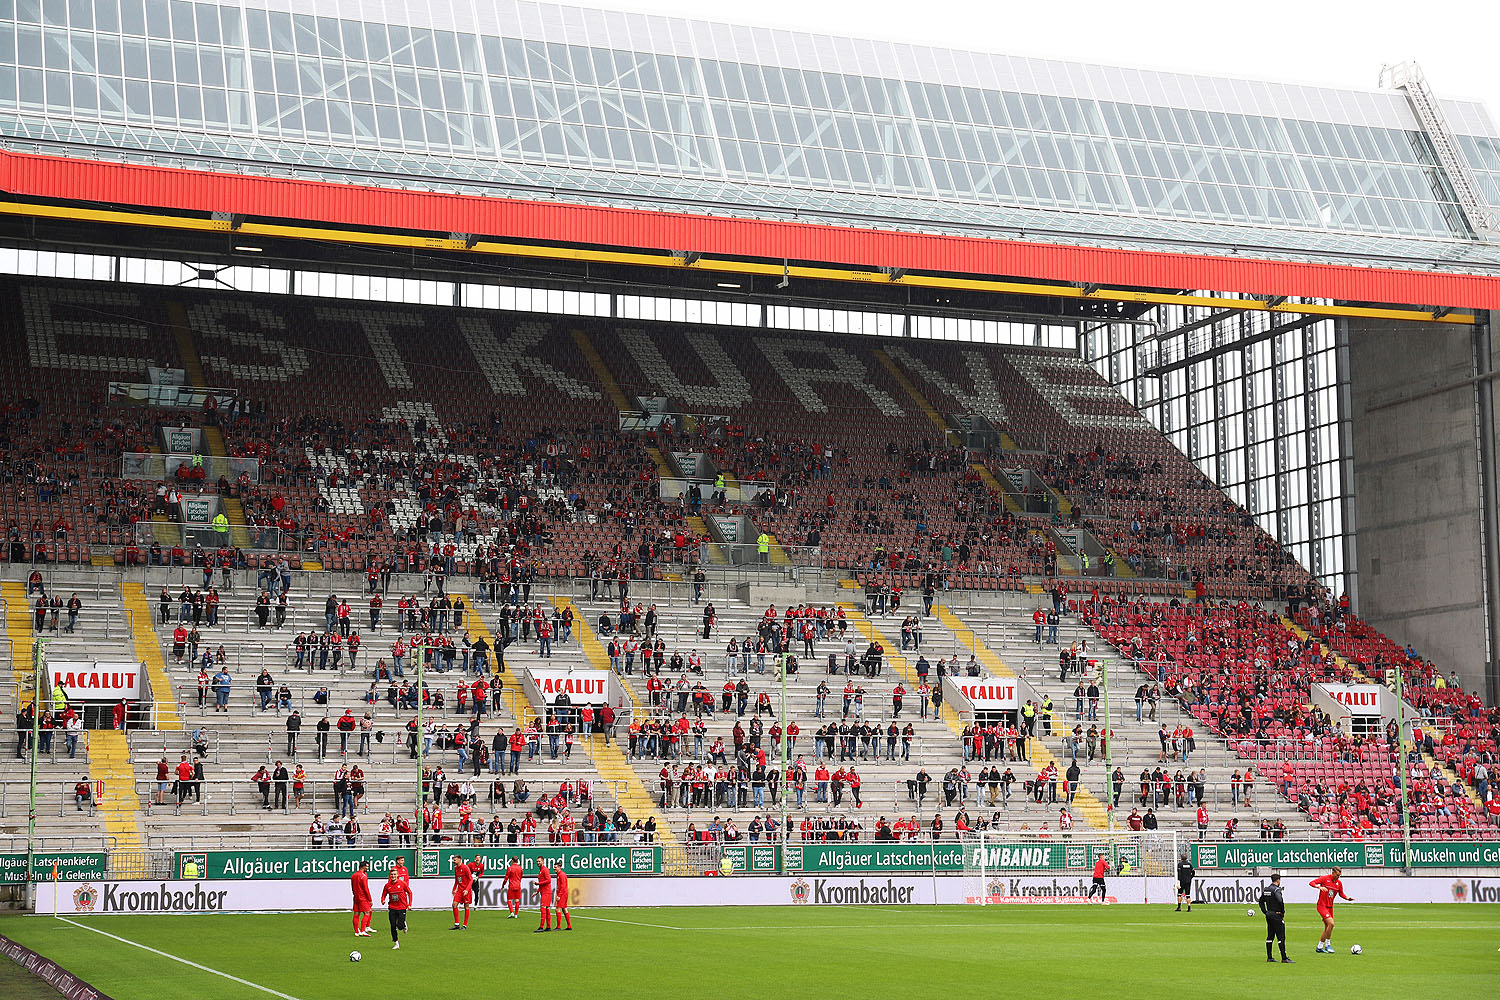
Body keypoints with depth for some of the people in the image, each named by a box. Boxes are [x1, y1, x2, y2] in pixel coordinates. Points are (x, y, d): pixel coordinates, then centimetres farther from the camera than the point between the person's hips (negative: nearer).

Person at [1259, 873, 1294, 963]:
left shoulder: (1265, 890, 10)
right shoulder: (1276, 889, -15)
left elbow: (1261, 902, 18)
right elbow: (1280, 901, -29)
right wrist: (1282, 912, -15)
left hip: (1269, 914, 8)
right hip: (1276, 915, -8)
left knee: (1270, 936, 12)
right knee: (1281, 937, -6)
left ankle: (1269, 957, 14)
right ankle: (1284, 958, -8)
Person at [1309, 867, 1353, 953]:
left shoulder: (1339, 883, 7)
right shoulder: (1324, 878, -9)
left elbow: (1341, 894, 20)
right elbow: (1311, 883, -14)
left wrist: (1347, 898, 1)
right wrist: (1319, 887, -32)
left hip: (1330, 907, 7)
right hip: (1322, 905, -7)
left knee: (1327, 927, 10)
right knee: (1331, 923, -21)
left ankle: (1320, 947, 22)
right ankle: (1328, 945, -10)